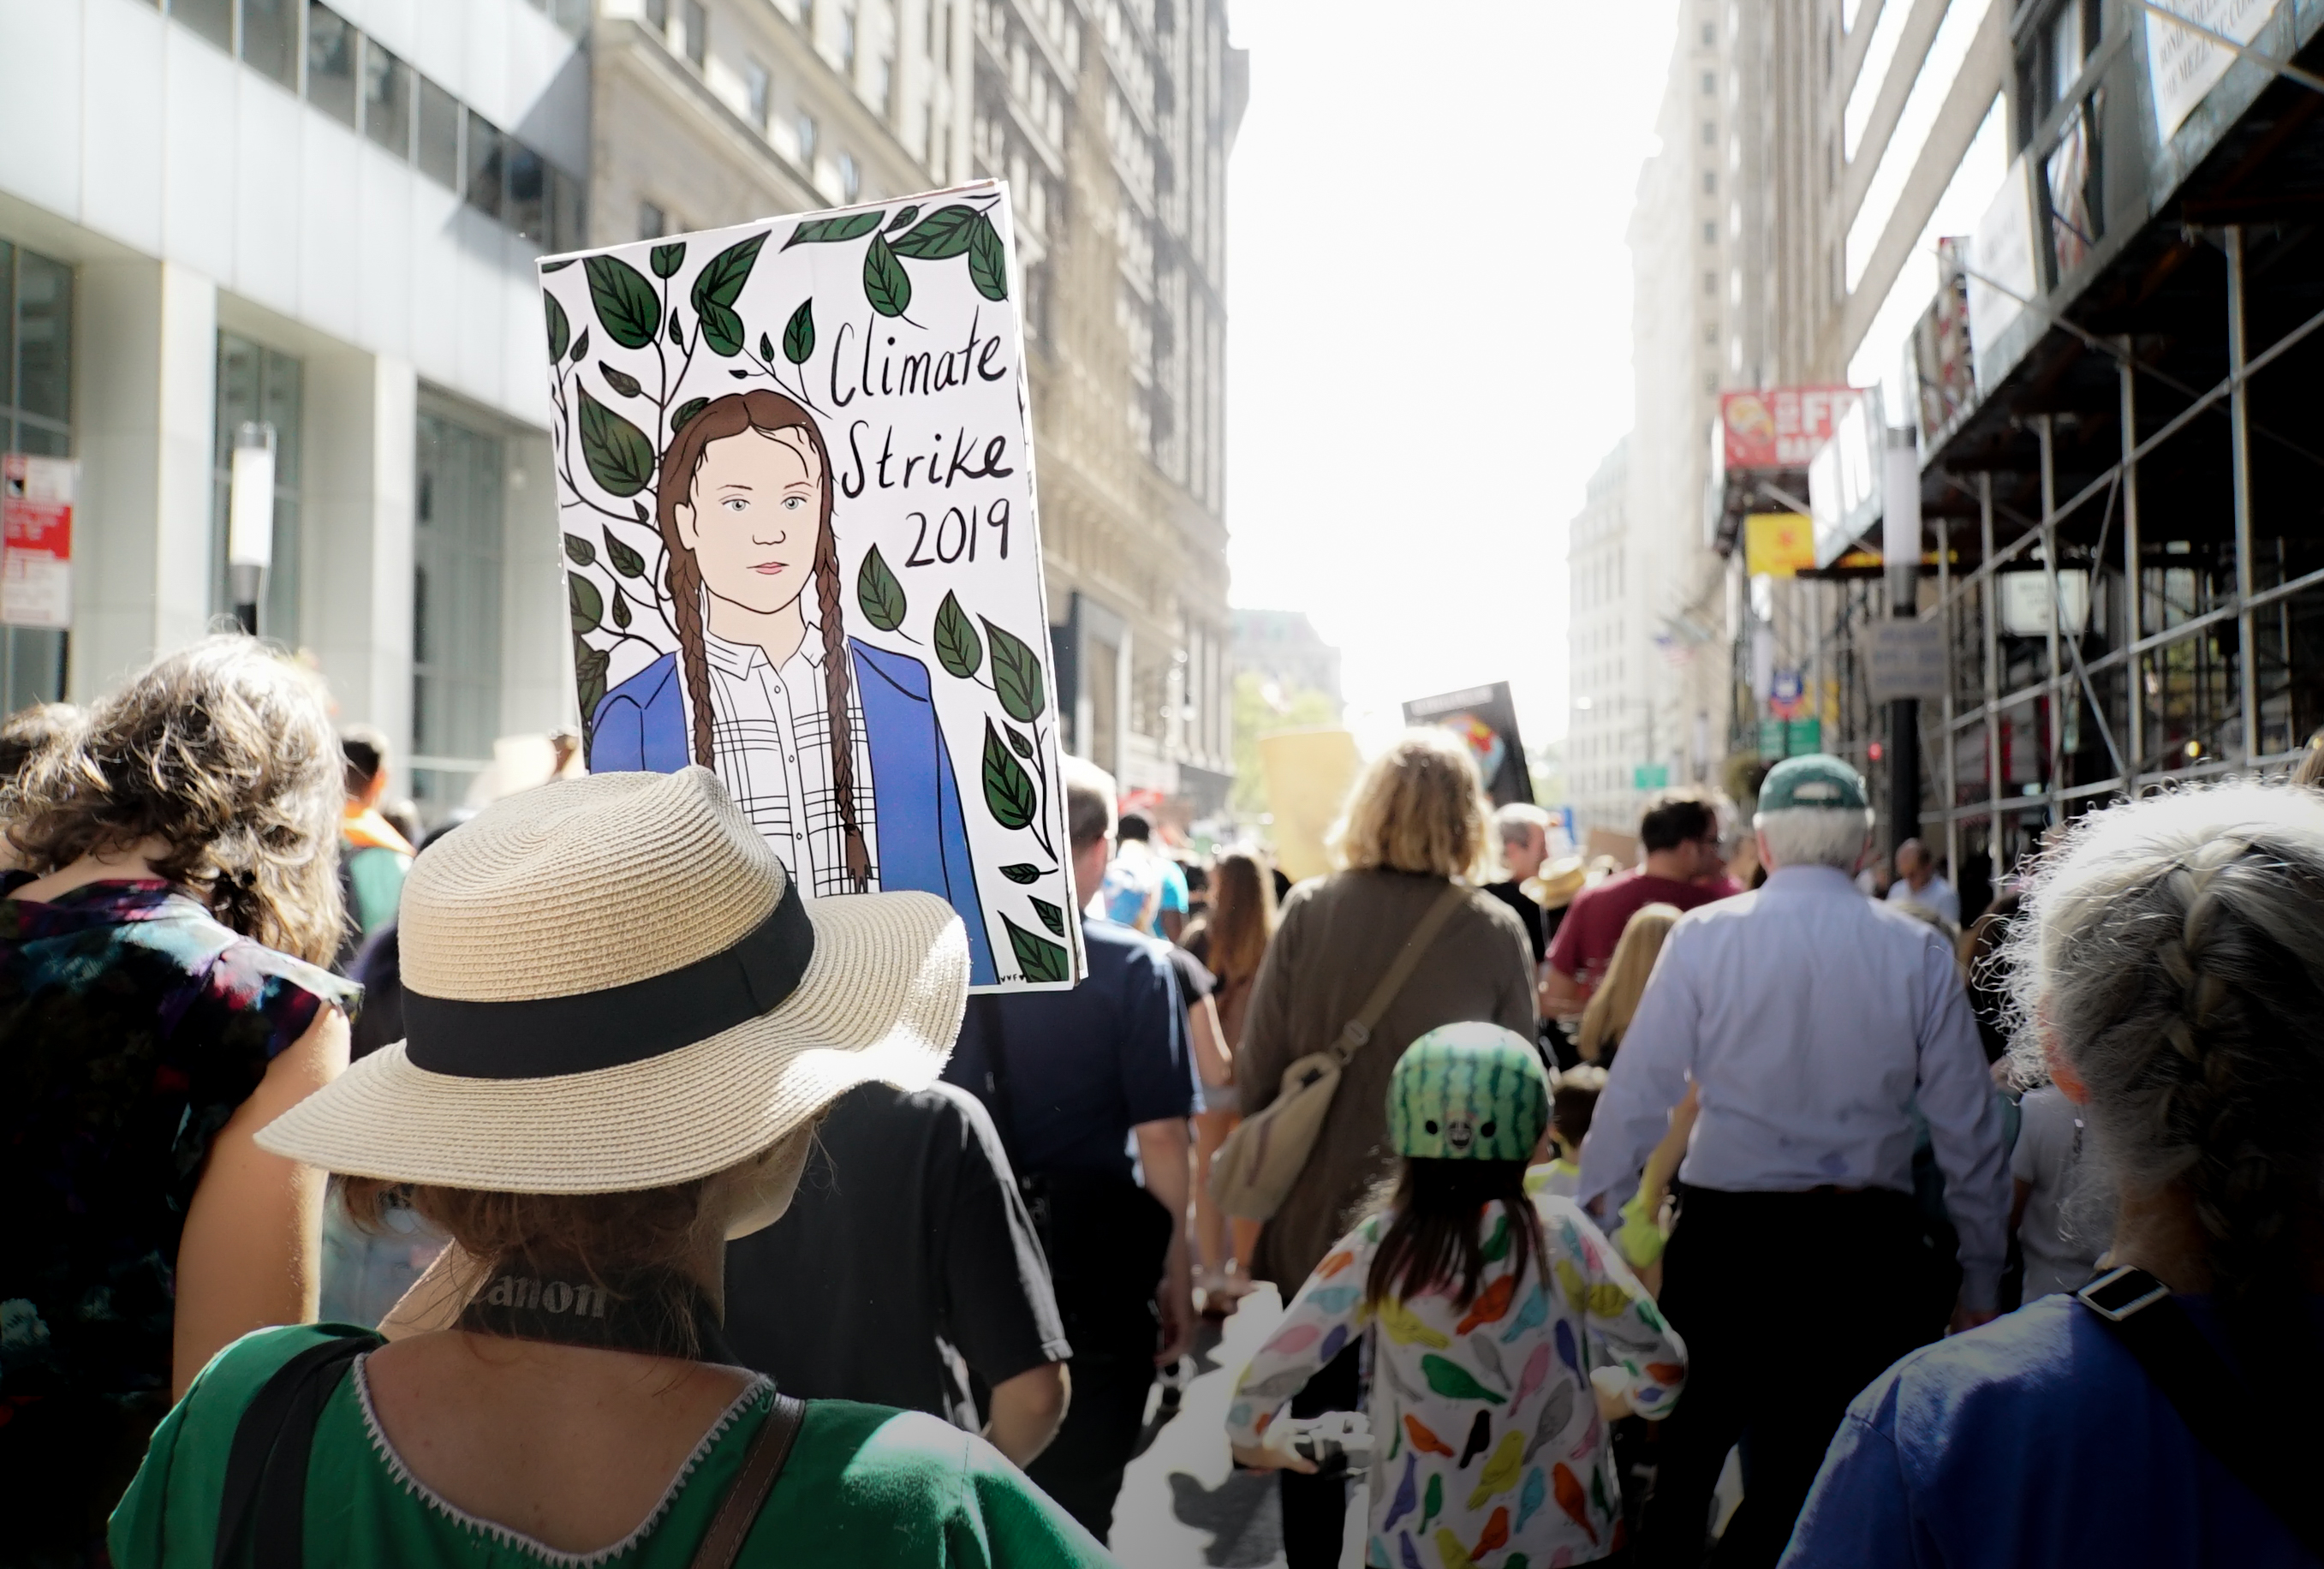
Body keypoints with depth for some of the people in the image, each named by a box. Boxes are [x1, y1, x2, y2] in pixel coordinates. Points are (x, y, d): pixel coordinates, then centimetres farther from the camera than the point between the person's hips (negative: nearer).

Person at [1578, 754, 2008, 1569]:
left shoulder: (1703, 935, -4)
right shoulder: (1918, 951, 0)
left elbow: (1636, 1097, -5)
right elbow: (1967, 1124, 2)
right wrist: (1981, 1273, 12)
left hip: (1725, 1234, 0)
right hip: (1868, 1243, 1)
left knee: (1683, 1455, 16)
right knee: (1841, 1479, 12)